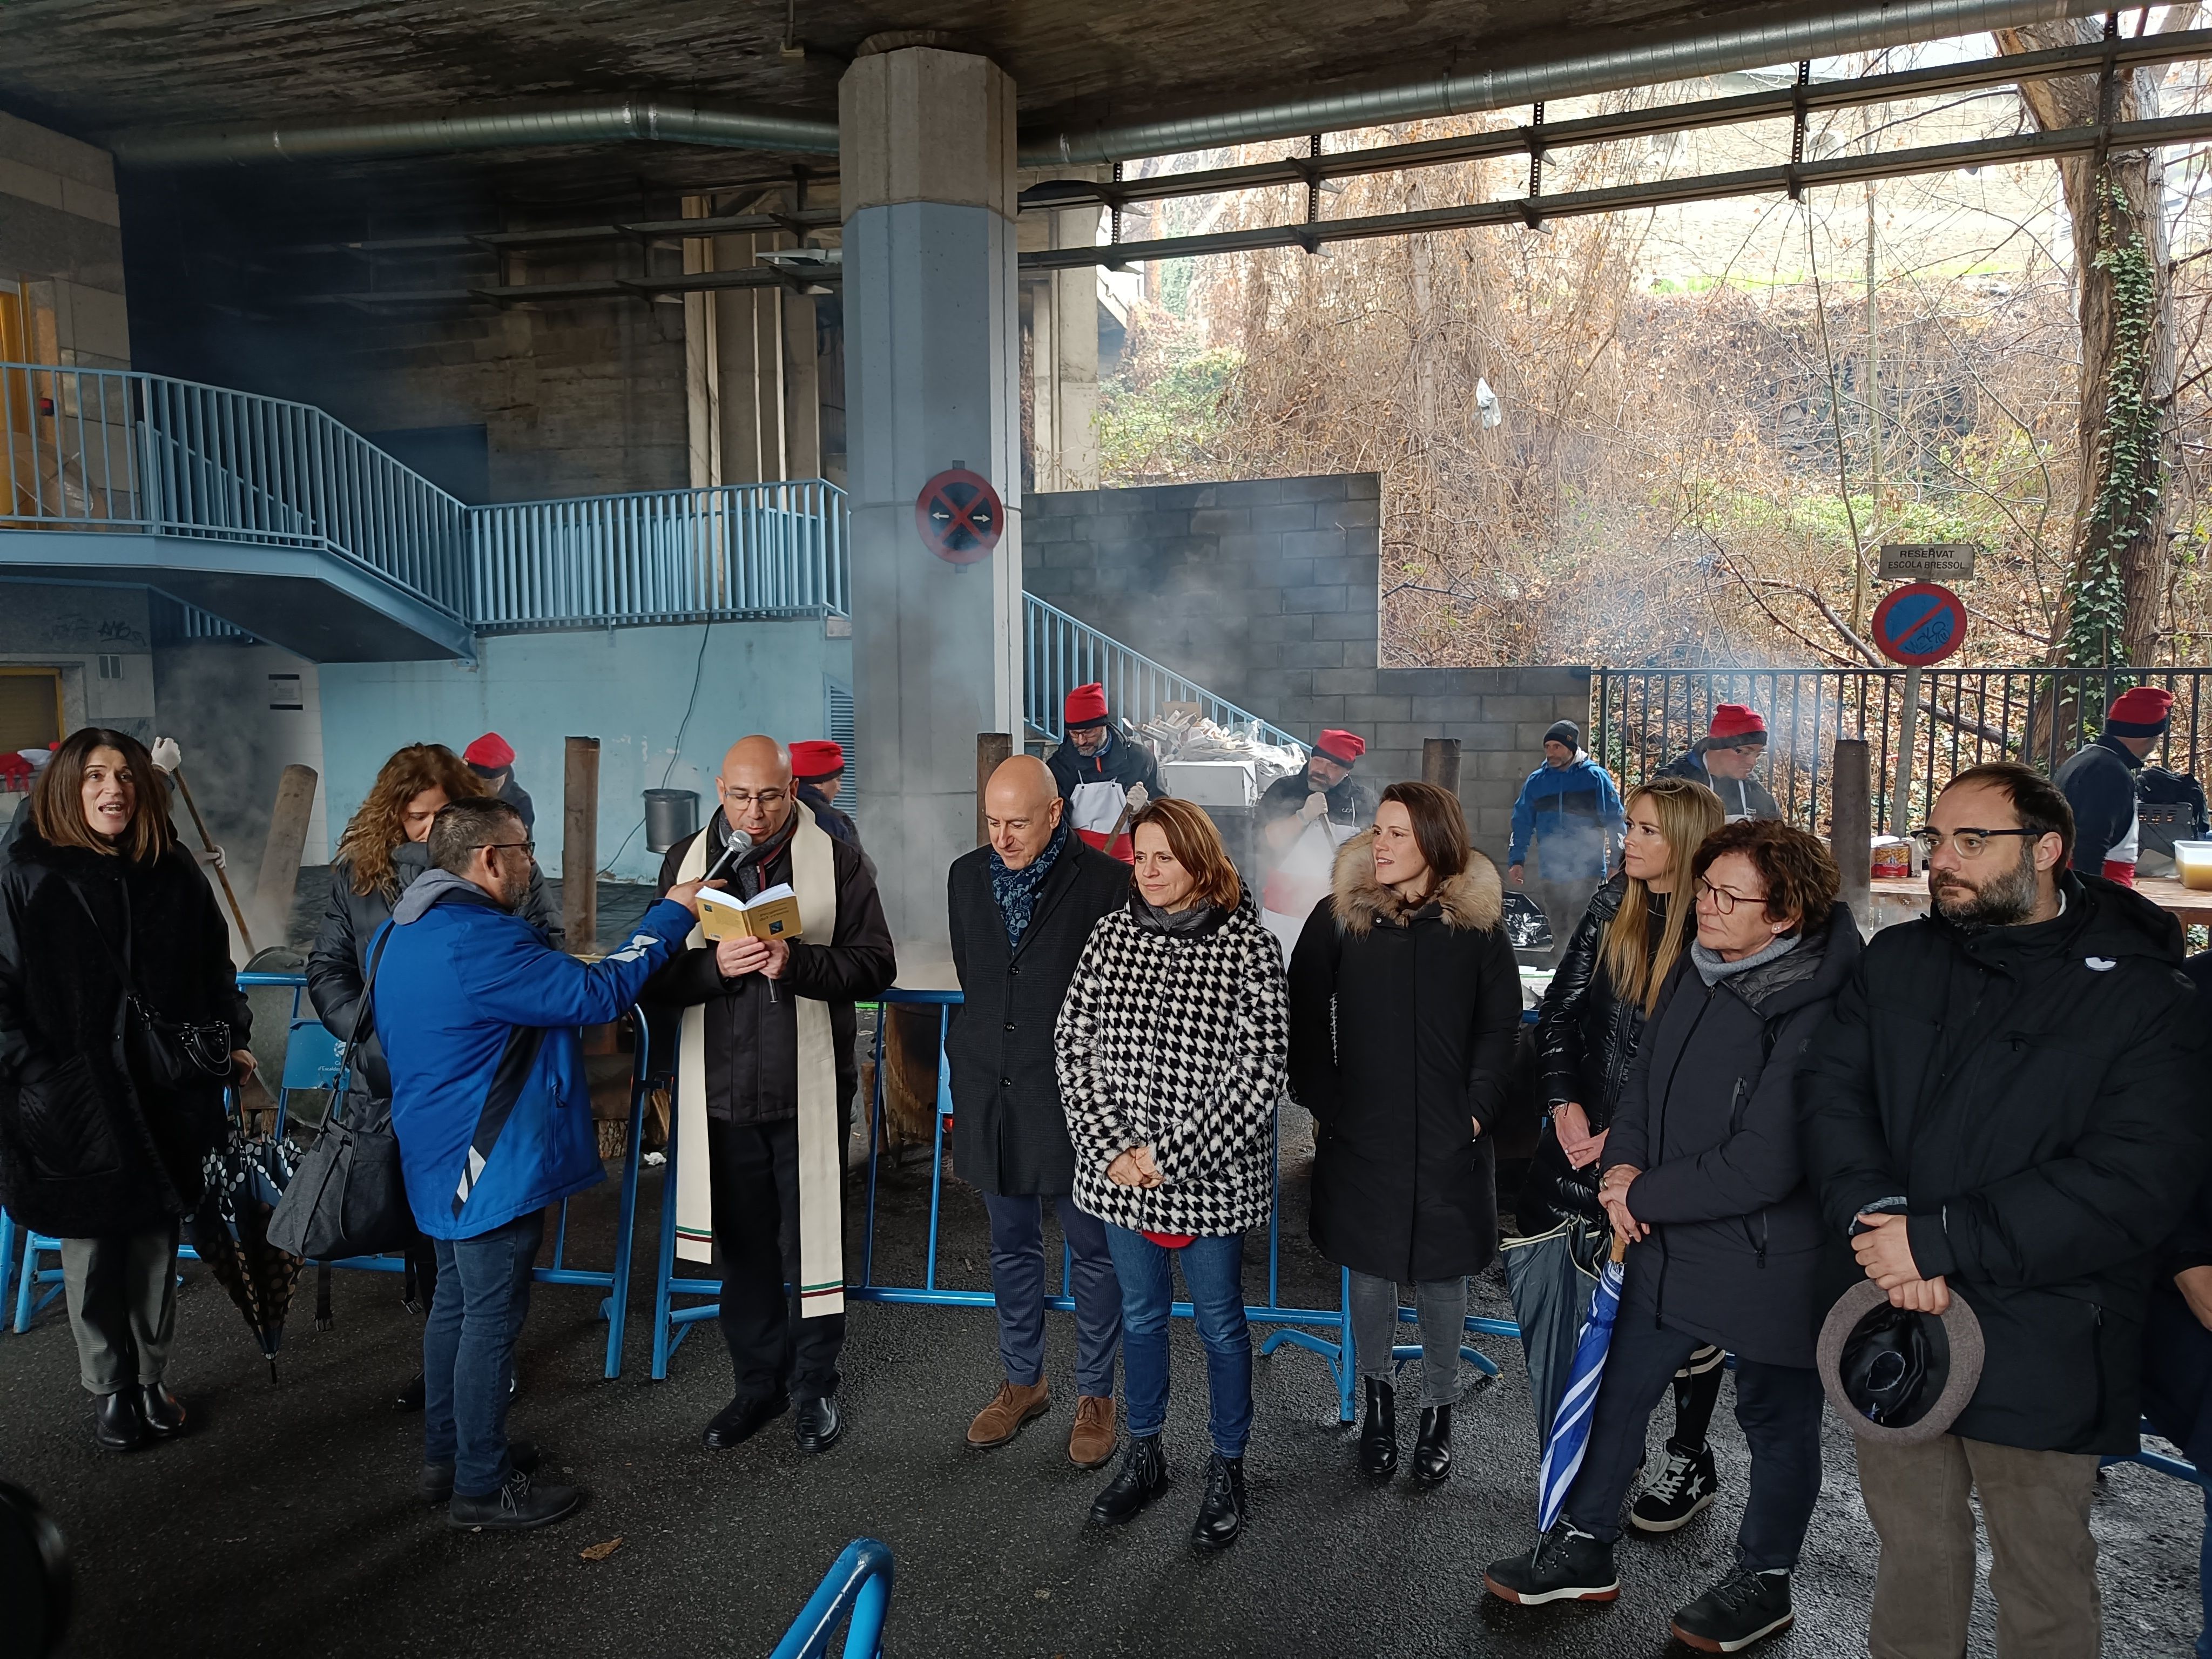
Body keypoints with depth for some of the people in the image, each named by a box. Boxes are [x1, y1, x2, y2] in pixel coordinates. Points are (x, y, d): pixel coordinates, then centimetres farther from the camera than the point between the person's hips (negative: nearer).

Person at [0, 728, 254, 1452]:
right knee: (91, 1249, 9)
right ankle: (108, 1389, 27)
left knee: (156, 1244, 11)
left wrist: (231, 1040, 4)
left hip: (164, 1094, 2)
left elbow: (215, 967, 12)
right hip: (73, 1101, -2)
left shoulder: (175, 875, 4)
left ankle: (152, 1379, 27)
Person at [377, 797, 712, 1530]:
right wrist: (671, 915, -18)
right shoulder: (478, 941, -26)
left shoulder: (400, 933, 8)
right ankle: (482, 1487, 15)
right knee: (492, 1317, 2)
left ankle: (446, 1456, 35)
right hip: (491, 1166, -11)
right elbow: (597, 992, -27)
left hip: (442, 1160, 11)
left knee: (457, 1302, 21)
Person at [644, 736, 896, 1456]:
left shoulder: (838, 861, -5)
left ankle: (815, 1387, 28)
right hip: (721, 1093, 3)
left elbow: (875, 965, -9)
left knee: (810, 1244, 9)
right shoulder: (686, 861, 4)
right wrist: (716, 964, -19)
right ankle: (758, 1383, 33)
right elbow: (656, 976, 1)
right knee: (742, 1246, 15)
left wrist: (795, 962, -24)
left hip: (810, 1092, -2)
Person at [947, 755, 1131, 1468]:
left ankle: (1096, 1394, 28)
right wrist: (979, 1055, 13)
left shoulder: (1105, 881, -13)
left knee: (1092, 1253, 10)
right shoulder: (967, 876, 3)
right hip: (990, 1095, 5)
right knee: (1011, 1249, 18)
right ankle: (1024, 1381, 36)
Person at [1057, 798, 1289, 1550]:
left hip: (1211, 1177, -3)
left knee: (1220, 1322, 13)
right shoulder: (1111, 937, 0)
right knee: (1140, 1313, 19)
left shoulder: (1249, 947, -11)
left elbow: (1258, 1071, -15)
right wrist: (1113, 1148, -11)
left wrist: (1173, 1159, -17)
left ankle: (1227, 1467, 34)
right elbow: (1074, 1046, 0)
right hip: (1122, 1173, 3)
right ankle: (1143, 1454, 39)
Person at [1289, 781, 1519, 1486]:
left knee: (1442, 1276, 10)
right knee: (1369, 1271, 11)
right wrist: (1322, 1104, -4)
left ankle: (1438, 1408, 30)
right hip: (1360, 1134, 0)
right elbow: (1304, 1018, 1)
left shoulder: (1476, 923, -3)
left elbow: (1500, 1025, 3)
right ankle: (1378, 1395, 34)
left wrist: (1478, 1107, -5)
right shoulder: (1340, 915, -4)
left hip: (1448, 1138, 0)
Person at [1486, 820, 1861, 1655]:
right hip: (1669, 1244, 7)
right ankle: (1583, 1549, 35)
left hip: (1766, 1264, -7)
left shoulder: (1811, 1015, -25)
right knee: (1617, 1391, 16)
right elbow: (1647, 1074, 11)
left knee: (1777, 1421, 17)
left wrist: (1647, 1196, -16)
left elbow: (1763, 1163, -26)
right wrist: (1624, 1161, -6)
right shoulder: (1695, 972, -2)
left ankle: (1763, 1583, 39)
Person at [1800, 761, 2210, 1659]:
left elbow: (2135, 1182, -18)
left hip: (2038, 1350, -3)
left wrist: (1939, 1240, -23)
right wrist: (1874, 1219, -21)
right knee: (1912, 1550, 21)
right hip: (1896, 1318, 4)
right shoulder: (1896, 961, 4)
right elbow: (1831, 1088, -3)